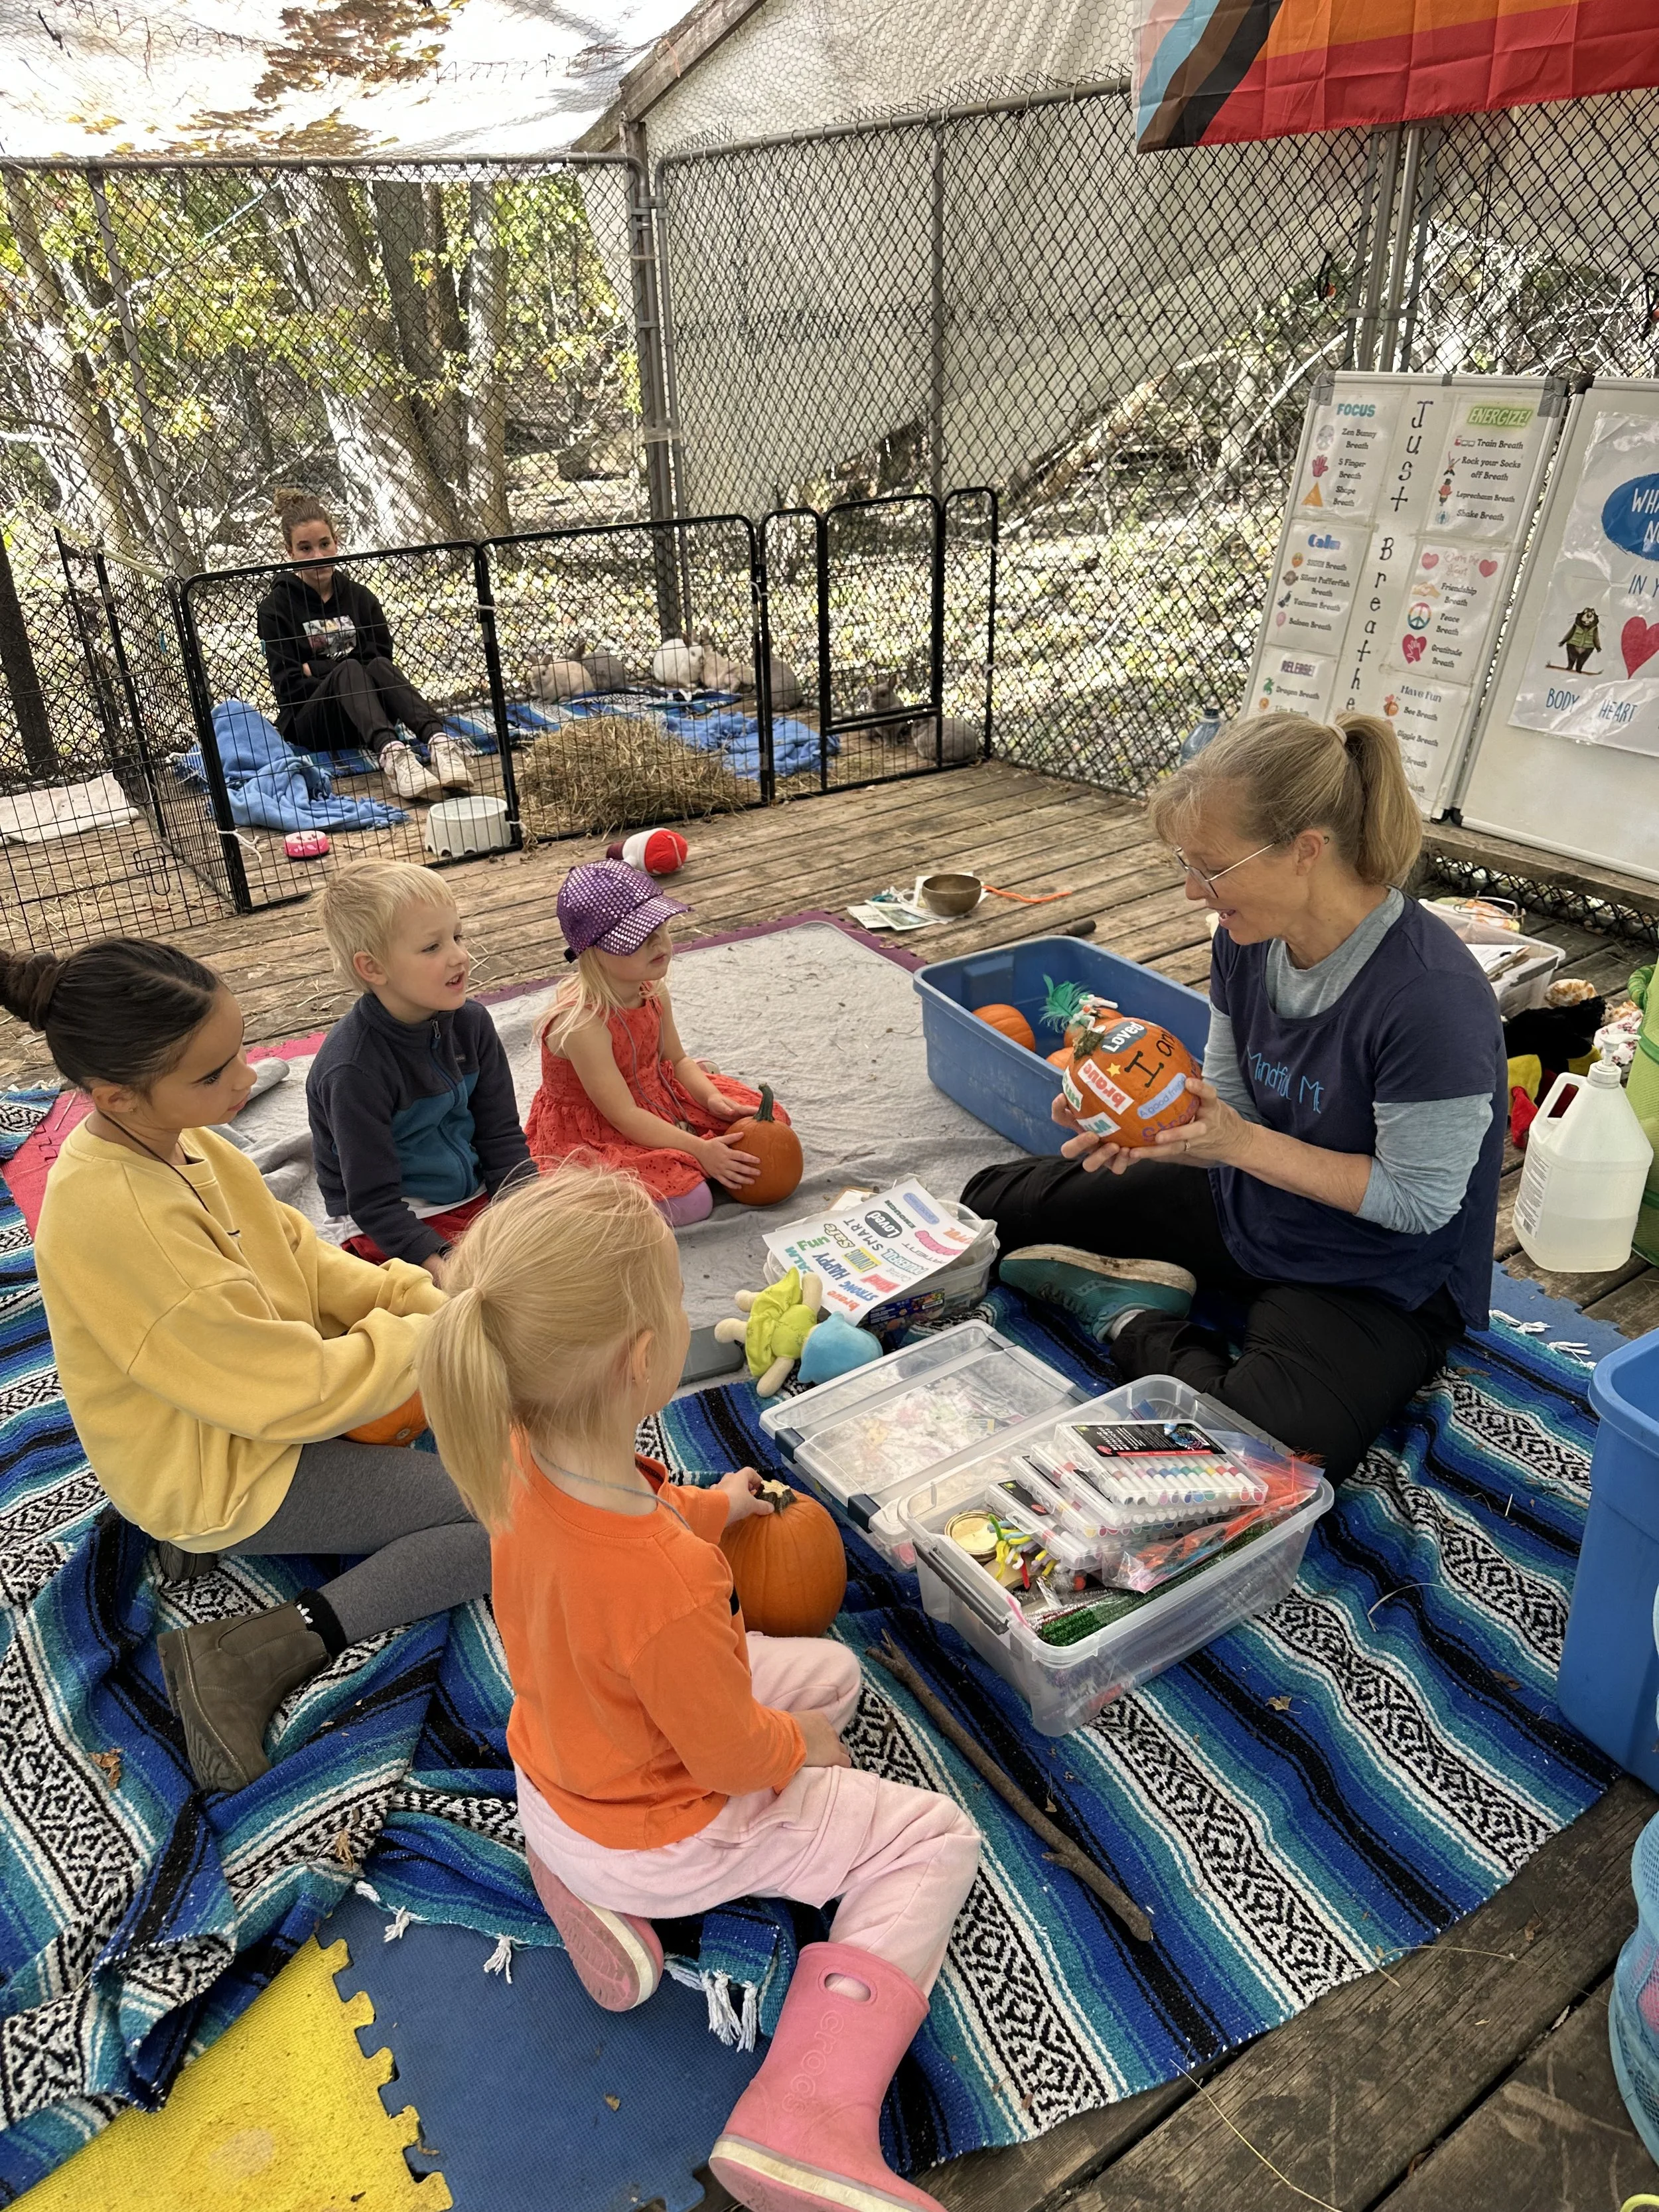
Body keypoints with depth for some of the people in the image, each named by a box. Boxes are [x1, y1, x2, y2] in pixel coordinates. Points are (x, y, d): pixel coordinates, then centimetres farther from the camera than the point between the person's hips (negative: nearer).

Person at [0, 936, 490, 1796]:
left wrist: (422, 1300, -8)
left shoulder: (168, 1141, -6)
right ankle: (248, 1657, -9)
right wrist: (435, 1335, -15)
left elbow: (299, 1260, 5)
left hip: (243, 1408, 9)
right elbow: (296, 1393, -28)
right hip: (225, 1475, -9)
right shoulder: (115, 1218, -33)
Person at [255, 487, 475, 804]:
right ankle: (390, 754, -62)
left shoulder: (360, 597, 15)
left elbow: (381, 657, 2)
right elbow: (289, 684, -5)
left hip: (361, 724, 3)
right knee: (348, 670, -32)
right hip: (309, 726, -3)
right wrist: (338, 669, -12)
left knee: (379, 667, -29)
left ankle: (440, 742, -56)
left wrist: (317, 668, -6)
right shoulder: (275, 607, 4)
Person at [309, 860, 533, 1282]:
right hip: (384, 1228, -6)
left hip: (475, 1196, 6)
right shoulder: (355, 1068, -22)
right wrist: (442, 1263, -31)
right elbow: (372, 1202, -19)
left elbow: (502, 1137, 2)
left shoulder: (470, 1022, -2)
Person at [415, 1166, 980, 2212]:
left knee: (830, 1670, 23)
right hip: (660, 1838, -7)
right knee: (934, 1838, 4)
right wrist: (801, 1747, -3)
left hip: (556, 1773, 7)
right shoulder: (668, 1590, -43)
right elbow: (735, 1755, -24)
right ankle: (805, 2118, -6)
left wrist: (709, 1507, 17)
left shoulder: (527, 1455, -22)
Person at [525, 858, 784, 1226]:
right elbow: (624, 1116, -28)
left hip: (657, 1098, 8)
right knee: (691, 1201, -25)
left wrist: (712, 1098, -12)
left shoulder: (653, 989, -7)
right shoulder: (582, 1024, -31)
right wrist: (700, 1150, -28)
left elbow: (677, 1060, 7)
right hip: (593, 1136, -8)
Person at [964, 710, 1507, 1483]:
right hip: (1243, 1209, 6)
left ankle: (1135, 1326, -7)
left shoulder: (1433, 999, -32)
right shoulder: (1248, 938, -9)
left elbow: (1418, 1201, -23)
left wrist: (1243, 1142, -27)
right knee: (992, 1203, 8)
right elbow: (1232, 1109, 1)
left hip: (1377, 1277, -6)